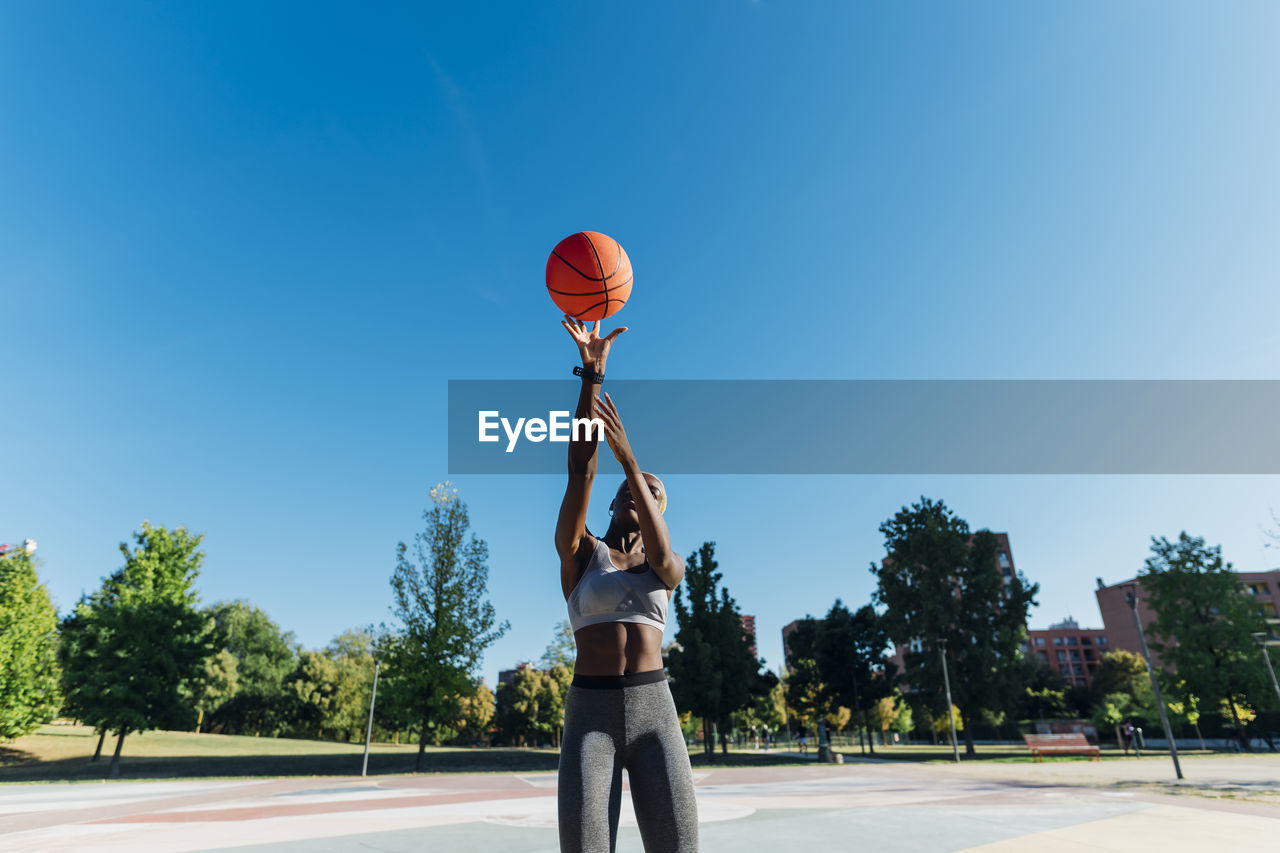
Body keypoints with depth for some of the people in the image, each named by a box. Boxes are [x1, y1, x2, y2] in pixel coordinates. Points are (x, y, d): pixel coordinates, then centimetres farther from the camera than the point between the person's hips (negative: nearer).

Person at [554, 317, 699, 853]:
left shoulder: (672, 568, 13)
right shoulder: (578, 552, 8)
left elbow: (660, 556, -14)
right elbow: (580, 470, -7)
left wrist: (628, 456, -22)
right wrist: (592, 372, -14)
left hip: (654, 711, 1)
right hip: (589, 714, -1)